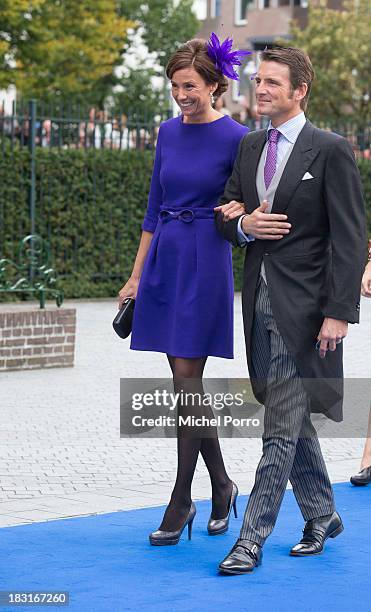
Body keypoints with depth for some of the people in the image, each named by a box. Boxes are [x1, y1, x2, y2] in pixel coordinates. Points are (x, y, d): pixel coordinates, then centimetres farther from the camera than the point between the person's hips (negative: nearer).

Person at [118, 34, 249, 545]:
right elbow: (155, 207, 14)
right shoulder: (169, 131, 10)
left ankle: (181, 500, 1)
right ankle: (221, 484, 23)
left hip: (206, 262, -6)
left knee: (186, 375, -6)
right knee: (185, 380, 8)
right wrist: (136, 275, 13)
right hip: (164, 259, 6)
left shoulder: (235, 138, -7)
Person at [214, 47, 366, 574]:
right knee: (291, 421, 16)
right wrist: (244, 225, -7)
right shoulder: (250, 146, 13)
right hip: (260, 301, 7)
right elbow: (224, 215, 17)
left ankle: (252, 539, -2)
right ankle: (322, 516, 31)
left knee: (282, 429, -6)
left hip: (303, 307, -7)